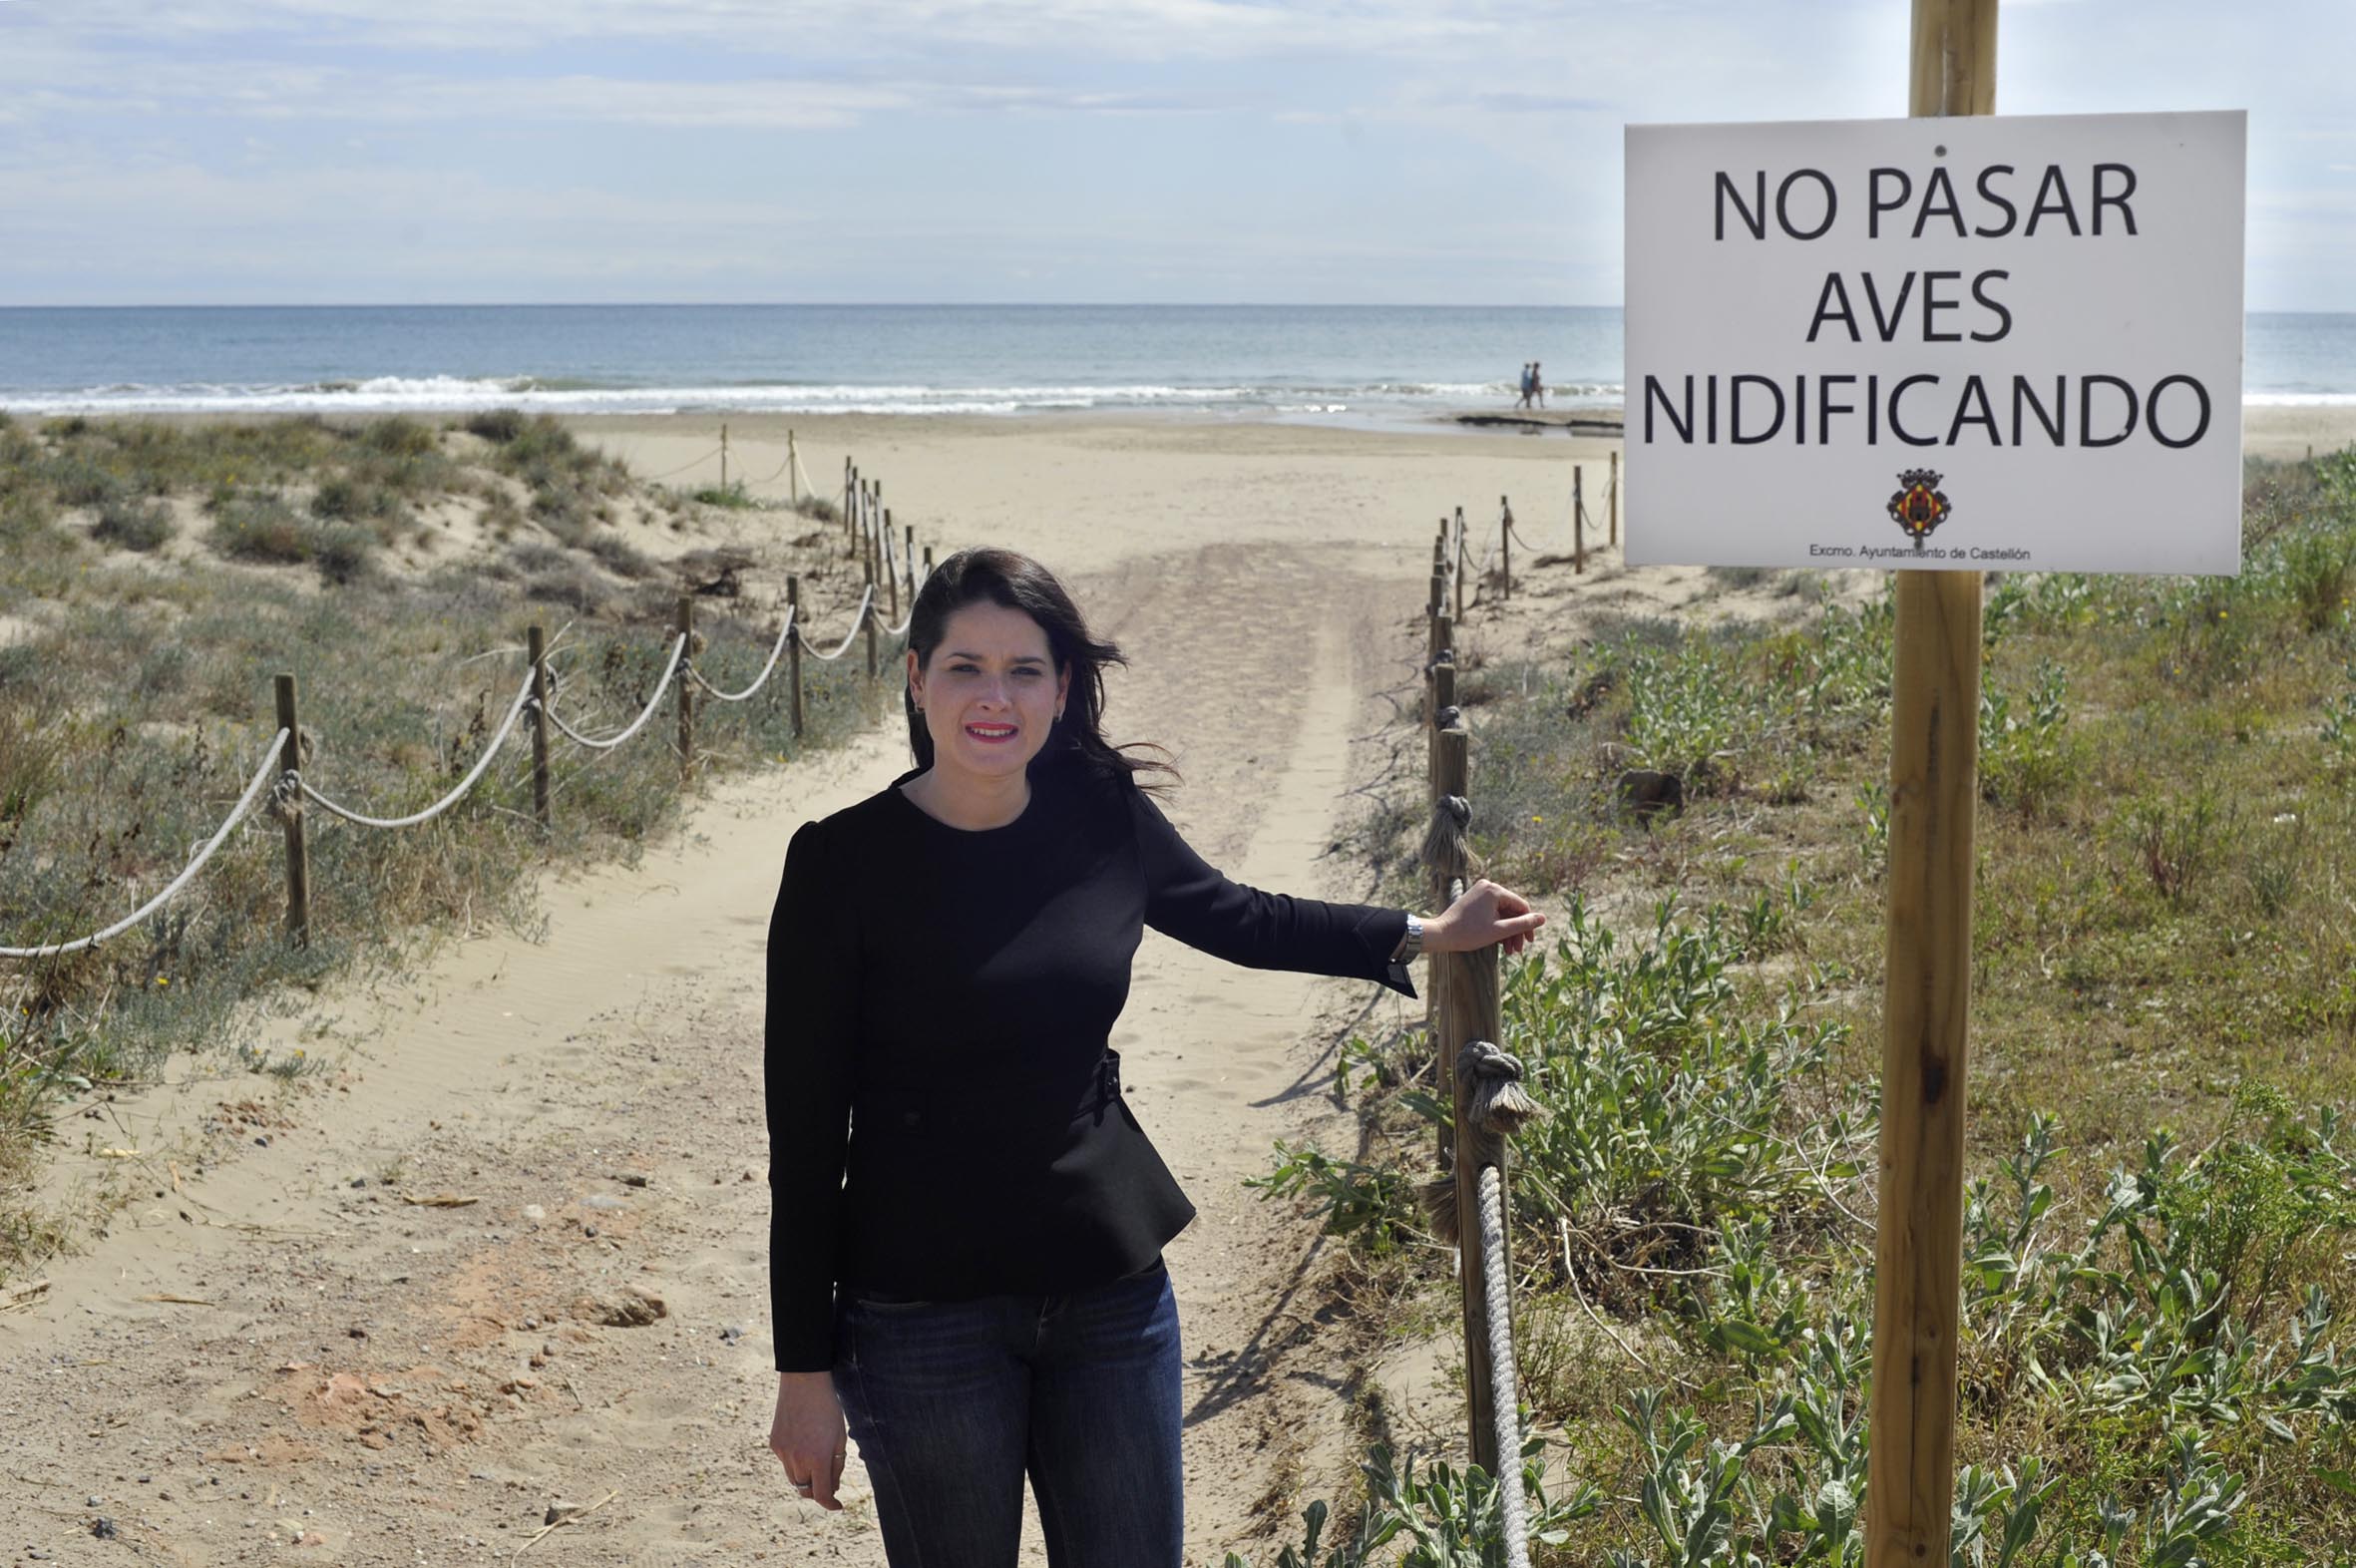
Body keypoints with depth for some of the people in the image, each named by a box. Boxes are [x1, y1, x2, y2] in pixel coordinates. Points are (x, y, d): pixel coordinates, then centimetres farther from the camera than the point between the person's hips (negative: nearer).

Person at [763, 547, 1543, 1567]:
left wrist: (1426, 936, 25)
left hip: (1110, 1283, 4)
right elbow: (806, 1131, -9)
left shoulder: (1101, 816, -2)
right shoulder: (843, 861, -13)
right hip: (925, 1312, -4)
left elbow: (1234, 917, 19)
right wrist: (805, 1369, -8)